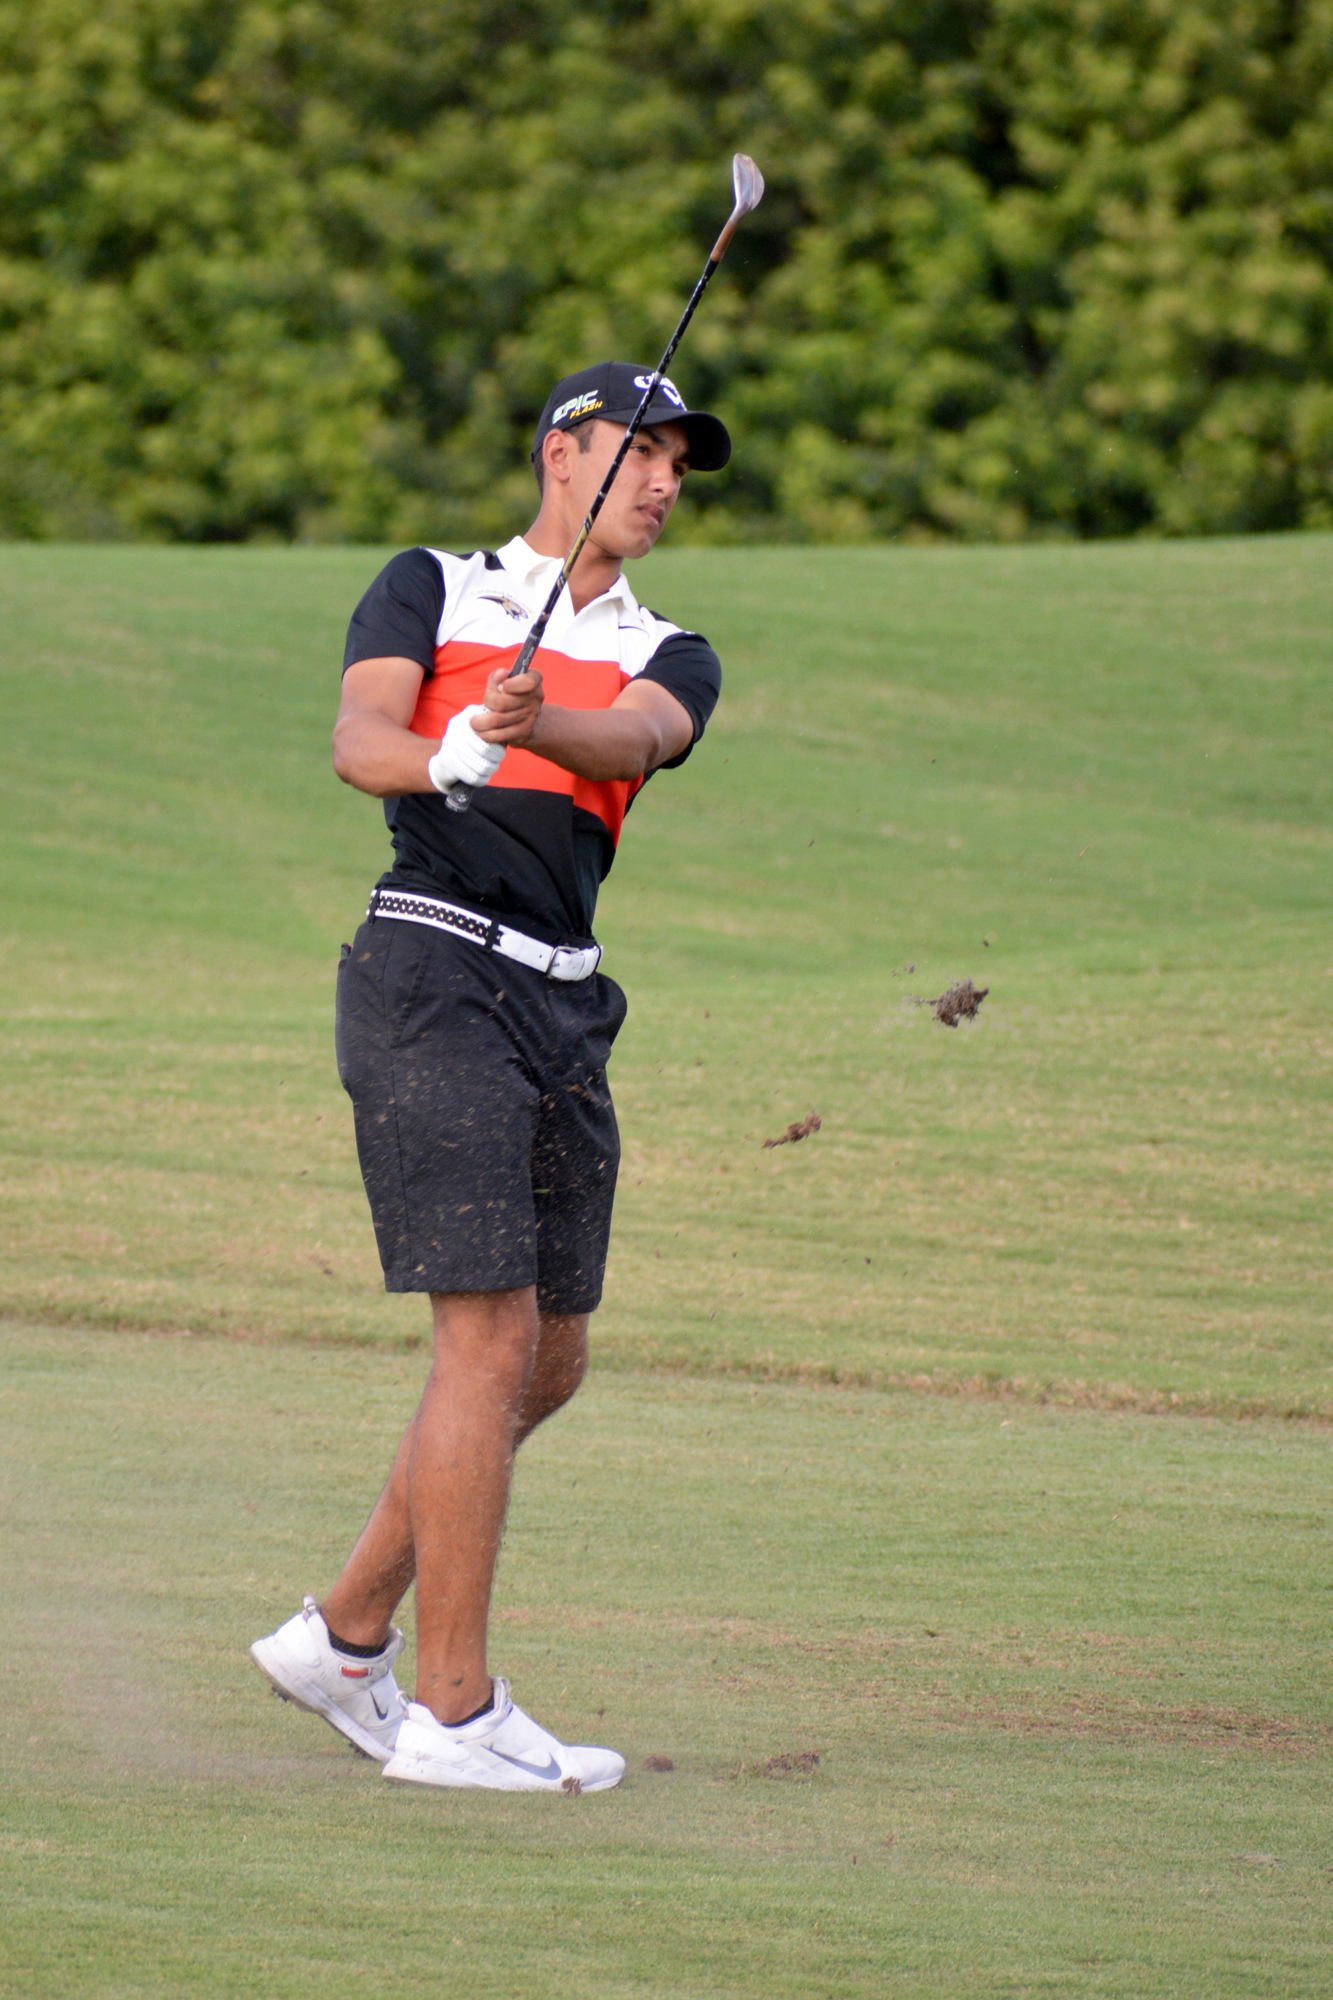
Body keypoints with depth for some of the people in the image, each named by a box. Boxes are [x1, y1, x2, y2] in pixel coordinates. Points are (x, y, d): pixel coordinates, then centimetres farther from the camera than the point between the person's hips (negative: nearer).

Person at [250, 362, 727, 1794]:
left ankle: (346, 1636, 24)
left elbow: (639, 737, -7)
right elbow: (360, 741, -8)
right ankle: (454, 1712, -8)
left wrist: (536, 724, -30)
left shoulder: (668, 658, 18)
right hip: (432, 972, -6)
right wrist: (444, 757, -32)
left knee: (548, 1364, 11)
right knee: (492, 1342, -12)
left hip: (564, 1010, 6)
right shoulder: (430, 589, 9)